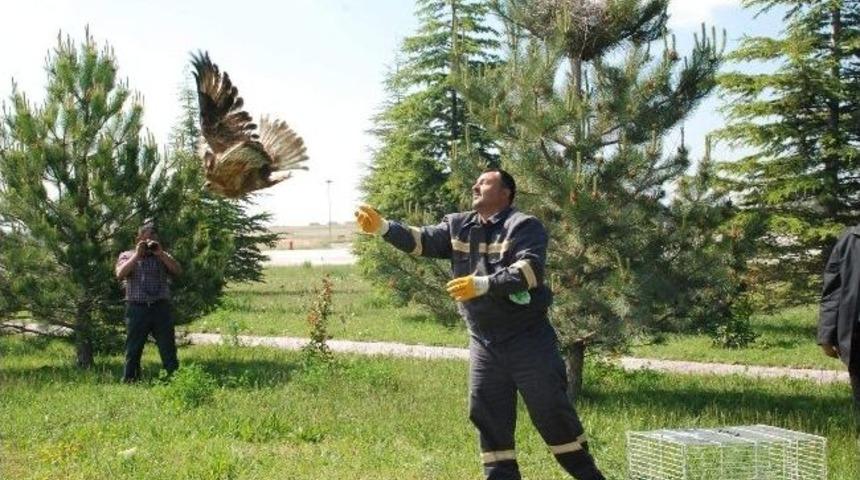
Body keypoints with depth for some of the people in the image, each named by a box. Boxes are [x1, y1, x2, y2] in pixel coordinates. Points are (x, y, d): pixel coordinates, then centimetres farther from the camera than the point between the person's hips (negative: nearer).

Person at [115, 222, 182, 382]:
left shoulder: (163, 256, 16)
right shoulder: (127, 256, 11)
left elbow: (178, 271, -1)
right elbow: (120, 274, -7)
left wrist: (161, 253, -8)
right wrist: (137, 255, -9)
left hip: (161, 308, 1)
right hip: (137, 308, -1)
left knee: (168, 349, 0)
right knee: (133, 351, 4)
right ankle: (128, 384, 10)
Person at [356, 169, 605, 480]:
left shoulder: (524, 226, -10)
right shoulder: (458, 226, 8)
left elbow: (529, 271, -25)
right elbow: (423, 240, -3)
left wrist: (483, 284, -35)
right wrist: (382, 227, -18)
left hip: (528, 340, -5)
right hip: (483, 344, 5)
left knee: (552, 413, 2)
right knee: (487, 415, 9)